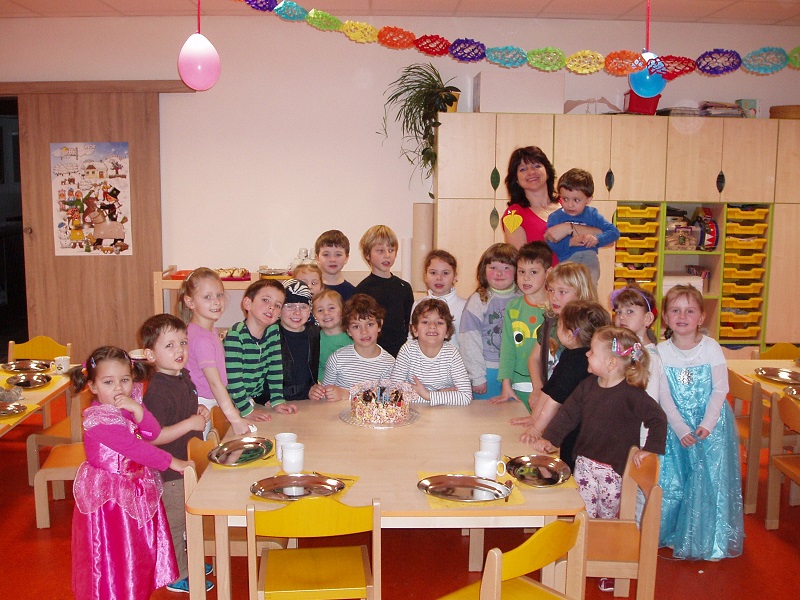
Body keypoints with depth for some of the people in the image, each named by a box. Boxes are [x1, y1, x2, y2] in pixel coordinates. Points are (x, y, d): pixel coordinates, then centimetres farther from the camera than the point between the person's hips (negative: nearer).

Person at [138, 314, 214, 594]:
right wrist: (191, 423, -29)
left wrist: (199, 412, 1)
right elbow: (152, 436, -31)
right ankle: (177, 576, 26)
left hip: (188, 463, 9)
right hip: (169, 471, -9)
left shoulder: (182, 375, 1)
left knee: (187, 521, 25)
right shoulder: (157, 390, -27)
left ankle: (187, 561, 45)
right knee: (174, 524, 9)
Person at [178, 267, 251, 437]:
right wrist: (235, 419, -28)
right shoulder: (201, 338, -22)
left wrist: (232, 408, 14)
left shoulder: (211, 331, 8)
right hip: (201, 407, -9)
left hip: (213, 404, 9)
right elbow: (215, 382, -26)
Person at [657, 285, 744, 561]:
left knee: (710, 479, -2)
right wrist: (681, 429, -15)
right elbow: (664, 397, -7)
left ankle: (708, 541, 14)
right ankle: (672, 533, 23)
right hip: (676, 425, 1)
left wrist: (707, 424, -19)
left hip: (711, 424, -1)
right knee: (671, 480, 4)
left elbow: (720, 389, -9)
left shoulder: (711, 348, -8)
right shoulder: (661, 352, -5)